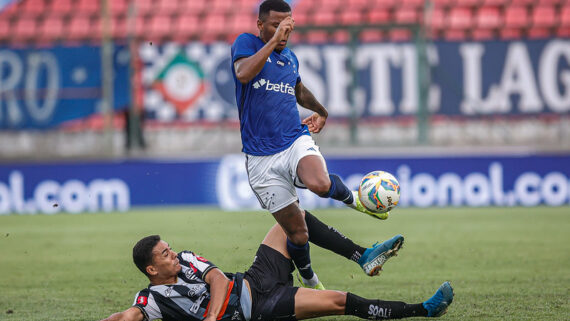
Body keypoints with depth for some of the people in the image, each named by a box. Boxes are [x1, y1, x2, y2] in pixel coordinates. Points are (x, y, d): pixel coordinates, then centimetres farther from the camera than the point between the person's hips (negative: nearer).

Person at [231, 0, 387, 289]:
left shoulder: (290, 58, 15)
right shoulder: (246, 43, -1)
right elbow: (243, 74, -25)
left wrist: (320, 112, 33)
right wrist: (273, 40, -26)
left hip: (296, 141, 3)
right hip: (261, 157, -3)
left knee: (319, 184, -34)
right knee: (297, 234, -3)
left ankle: (353, 198, -3)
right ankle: (309, 282, 25)